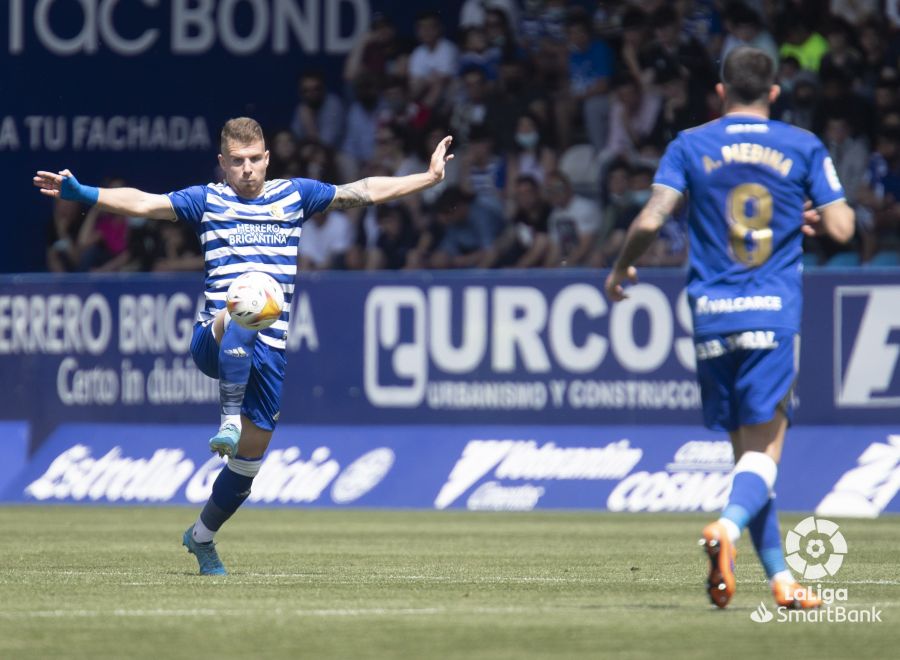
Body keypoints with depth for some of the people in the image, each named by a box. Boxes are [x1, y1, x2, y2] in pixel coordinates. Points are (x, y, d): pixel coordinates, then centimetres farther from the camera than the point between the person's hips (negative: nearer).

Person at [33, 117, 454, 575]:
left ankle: (202, 536, 26)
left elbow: (366, 192, 17)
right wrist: (82, 194, -18)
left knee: (251, 455, 5)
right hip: (213, 342, -3)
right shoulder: (207, 200, 7)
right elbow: (142, 203, -4)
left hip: (268, 348, 3)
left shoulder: (294, 195, 14)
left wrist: (431, 176, 14)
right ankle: (230, 417, -39)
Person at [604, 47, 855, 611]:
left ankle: (781, 579, 8)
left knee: (746, 447, 10)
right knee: (765, 448, -4)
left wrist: (621, 269, 13)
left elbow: (651, 221, -5)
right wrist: (814, 220, 24)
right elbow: (842, 228, 1)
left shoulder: (690, 146, 5)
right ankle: (727, 527, -33)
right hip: (776, 312, -2)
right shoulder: (804, 147, 5)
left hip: (712, 313, 2)